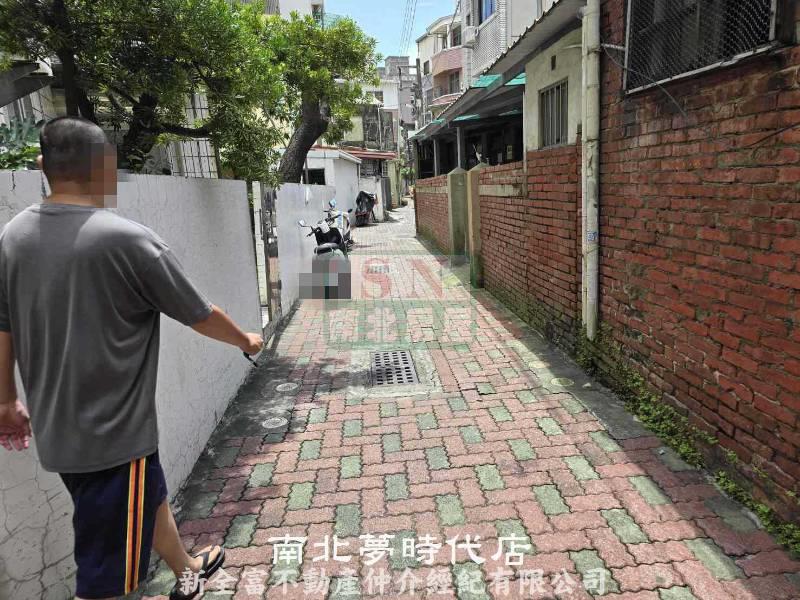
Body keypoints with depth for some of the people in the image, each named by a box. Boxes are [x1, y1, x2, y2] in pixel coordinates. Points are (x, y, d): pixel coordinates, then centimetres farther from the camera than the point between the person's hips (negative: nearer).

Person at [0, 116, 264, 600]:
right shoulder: (128, 239, -21)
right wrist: (246, 341, 9)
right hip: (114, 433, -8)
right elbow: (201, 316, -10)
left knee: (151, 496, 29)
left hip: (56, 429, 8)